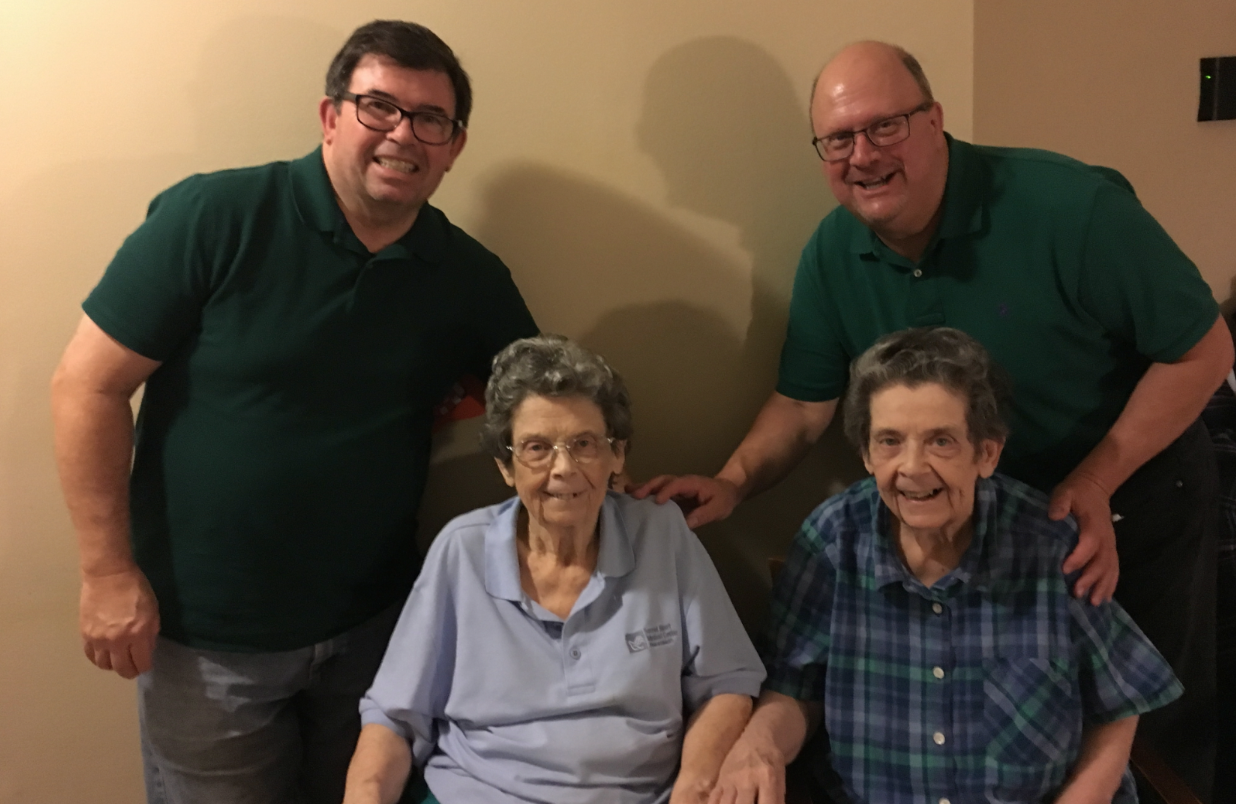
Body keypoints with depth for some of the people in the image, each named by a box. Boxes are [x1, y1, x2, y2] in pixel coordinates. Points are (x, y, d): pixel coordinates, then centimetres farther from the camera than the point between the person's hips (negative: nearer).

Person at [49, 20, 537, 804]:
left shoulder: (471, 277, -3)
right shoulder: (215, 218, -15)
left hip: (373, 625, 4)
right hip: (203, 633, -3)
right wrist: (109, 571, -12)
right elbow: (89, 387, -12)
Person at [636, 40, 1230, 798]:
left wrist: (1095, 482, -24)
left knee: (1161, 731, 12)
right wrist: (733, 483, -21)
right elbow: (806, 401, -3)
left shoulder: (1071, 206, -26)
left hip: (1134, 502, -3)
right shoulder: (833, 253, -11)